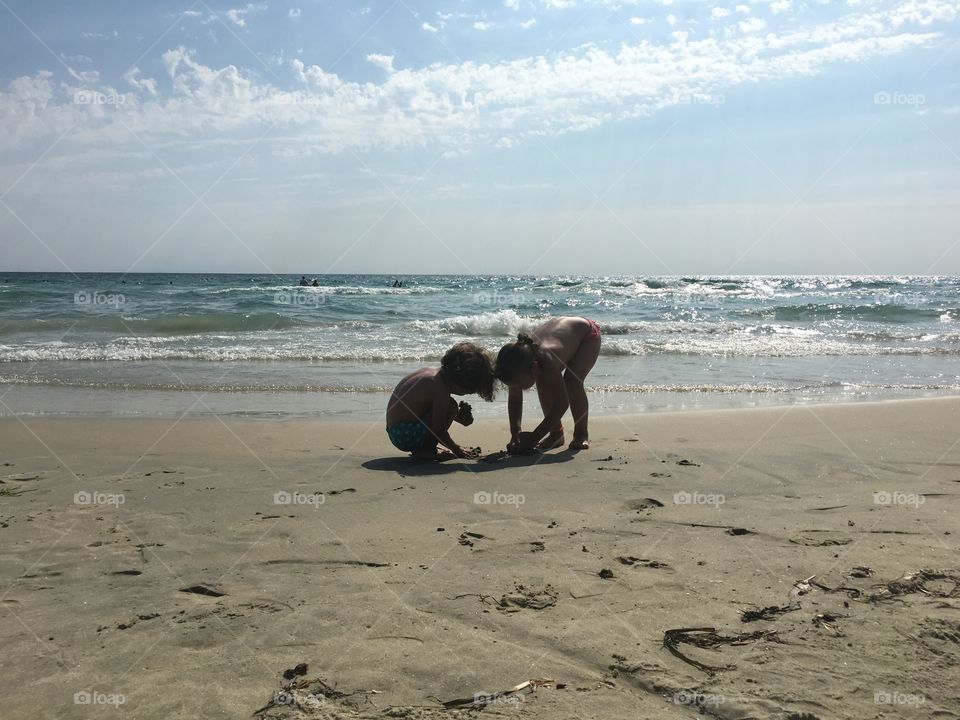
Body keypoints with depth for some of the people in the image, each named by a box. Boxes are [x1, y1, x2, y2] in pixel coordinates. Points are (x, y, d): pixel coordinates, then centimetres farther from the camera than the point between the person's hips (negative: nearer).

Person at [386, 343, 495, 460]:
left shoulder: (433, 372, 6)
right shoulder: (441, 389, -22)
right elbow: (438, 431, -19)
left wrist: (459, 416, 6)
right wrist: (457, 450, -5)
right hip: (405, 435, -10)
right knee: (451, 407, -18)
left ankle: (424, 448, 17)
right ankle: (425, 450, -8)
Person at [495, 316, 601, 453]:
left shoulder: (547, 360, -46)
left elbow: (562, 404, -45)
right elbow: (514, 399, -14)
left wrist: (533, 438, -46)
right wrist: (515, 433, -27)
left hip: (588, 334, -6)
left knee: (572, 381, -27)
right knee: (542, 382, -14)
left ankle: (581, 434, -9)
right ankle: (556, 432, 3)